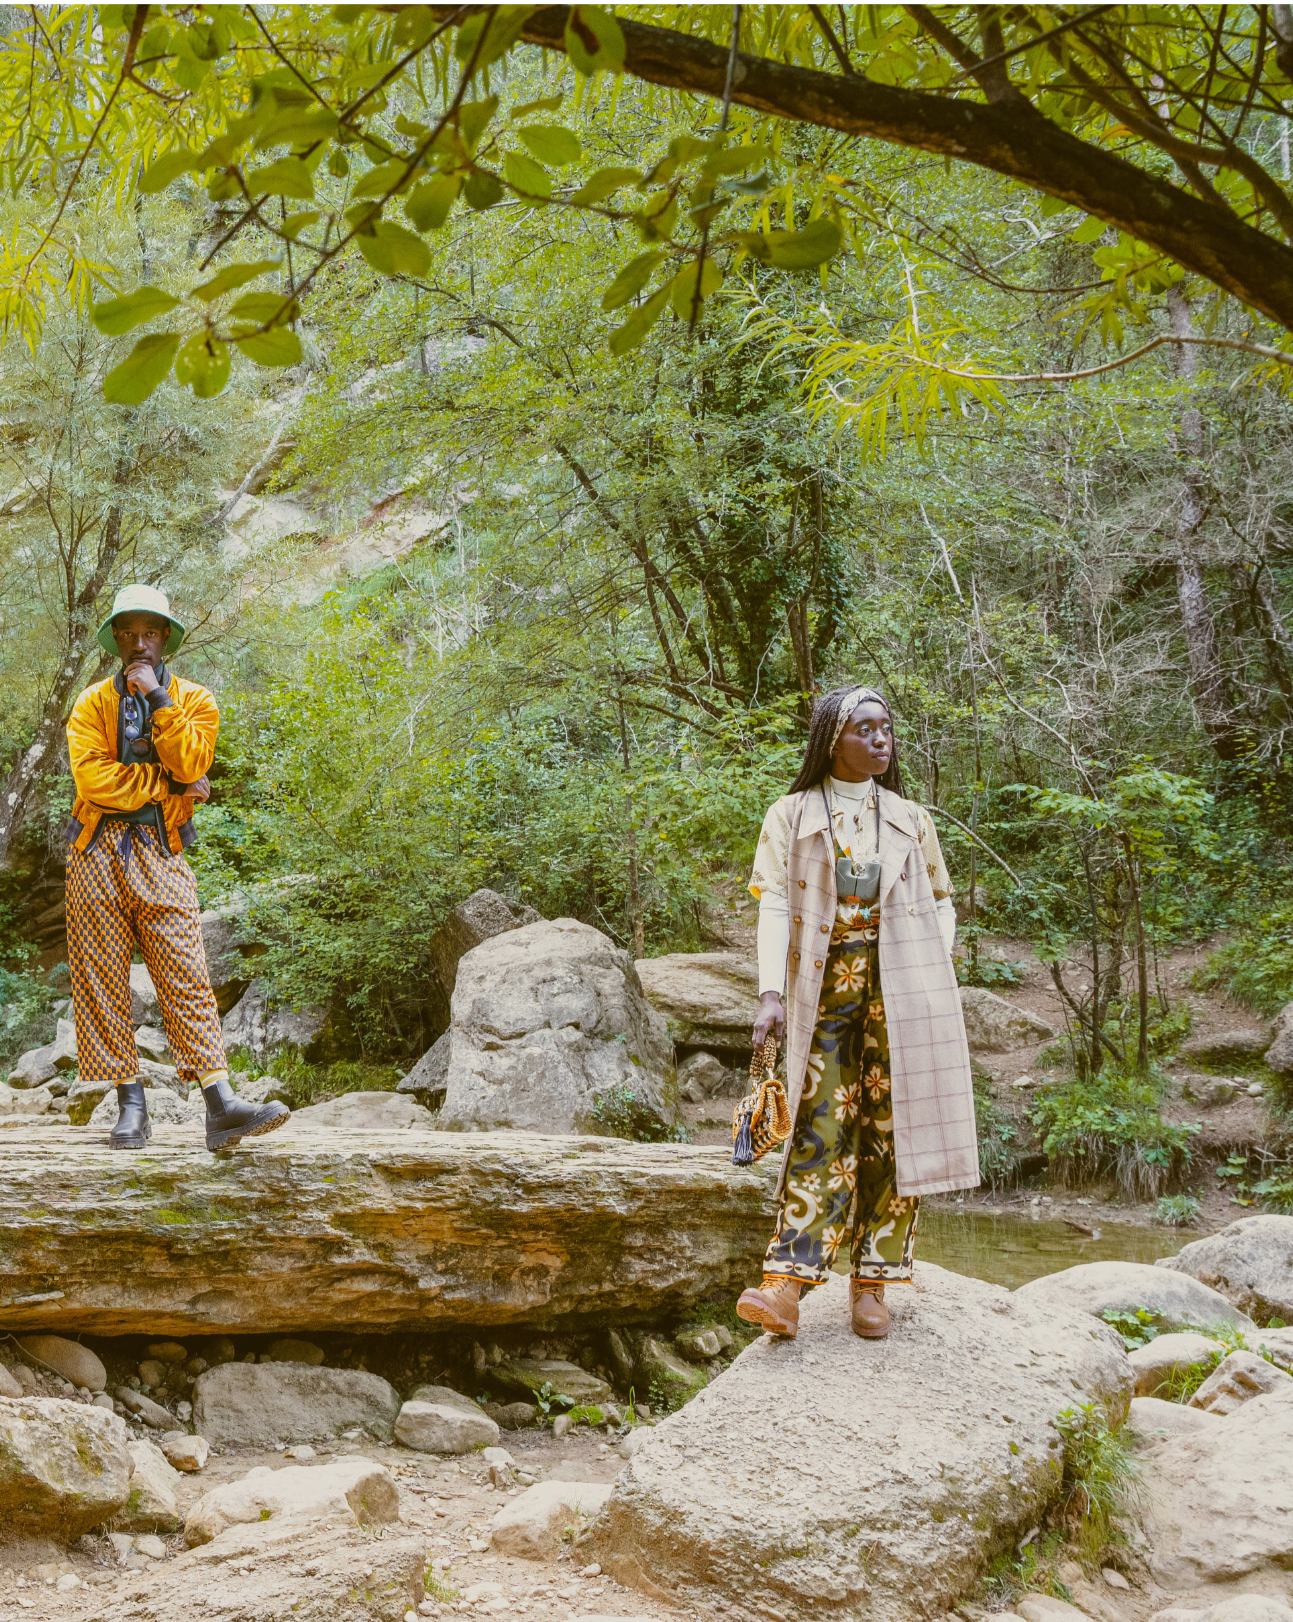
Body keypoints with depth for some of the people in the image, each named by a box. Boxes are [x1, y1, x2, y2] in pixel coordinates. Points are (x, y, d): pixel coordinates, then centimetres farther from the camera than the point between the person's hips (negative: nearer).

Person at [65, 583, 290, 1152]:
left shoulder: (193, 699, 11)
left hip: (161, 853, -1)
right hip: (98, 851, 1)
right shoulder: (93, 701, 9)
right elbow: (92, 775, -8)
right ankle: (131, 1105, 5)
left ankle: (221, 1105, -15)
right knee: (103, 980, -1)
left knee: (186, 976, -8)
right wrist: (171, 787, -8)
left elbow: (190, 762, -9)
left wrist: (157, 696, -10)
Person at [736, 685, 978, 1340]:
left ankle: (871, 1285, 6)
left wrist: (933, 970, 2)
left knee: (891, 1127, -1)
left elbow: (942, 901, 19)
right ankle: (785, 1285, -15)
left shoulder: (909, 818, 14)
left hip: (901, 990, 2)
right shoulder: (792, 816, 6)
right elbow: (774, 905, -4)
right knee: (821, 1127, -9)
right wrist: (771, 991, -16)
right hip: (826, 989, -2)